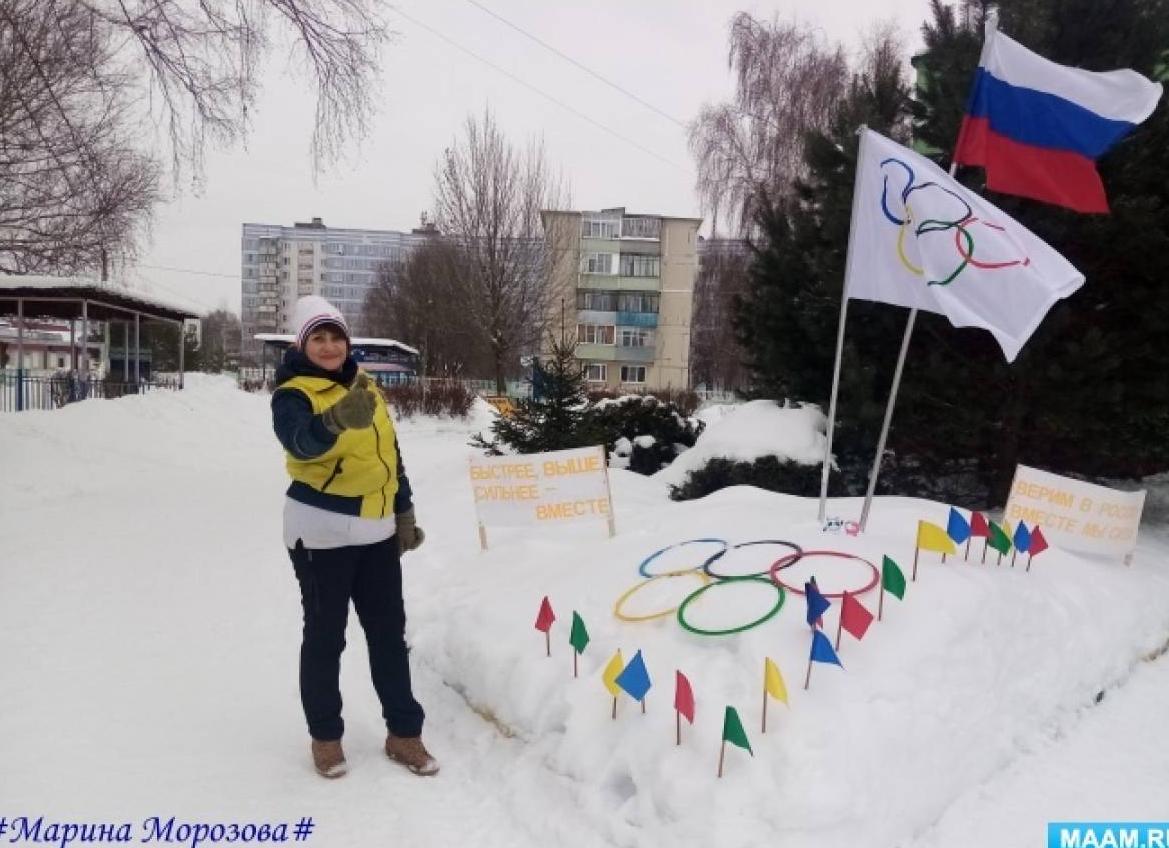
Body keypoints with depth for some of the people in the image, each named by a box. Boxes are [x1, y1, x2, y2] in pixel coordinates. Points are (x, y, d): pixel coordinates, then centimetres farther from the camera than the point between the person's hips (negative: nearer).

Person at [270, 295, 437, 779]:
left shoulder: (365, 388, 10)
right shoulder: (292, 394, -10)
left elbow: (391, 454, 17)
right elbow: (301, 441, -33)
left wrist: (405, 512, 18)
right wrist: (337, 419, -53)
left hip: (376, 532, 6)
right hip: (321, 534, -6)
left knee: (389, 633, 11)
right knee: (325, 636, 5)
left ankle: (404, 732, 23)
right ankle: (325, 735, 23)